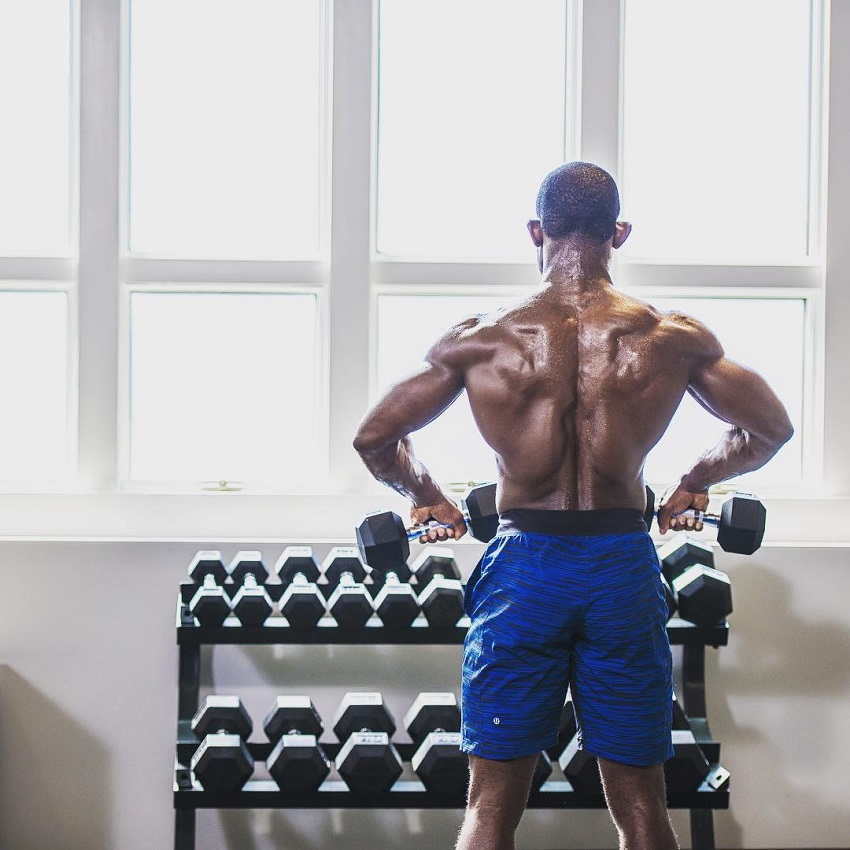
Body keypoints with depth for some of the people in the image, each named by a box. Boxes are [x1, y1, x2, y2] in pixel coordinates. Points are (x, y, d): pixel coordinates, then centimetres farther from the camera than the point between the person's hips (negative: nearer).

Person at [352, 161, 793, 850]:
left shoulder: (479, 339, -4)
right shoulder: (674, 338, -2)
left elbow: (372, 438, 1)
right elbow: (772, 428, 9)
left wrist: (428, 497, 19)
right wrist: (694, 484, 25)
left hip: (523, 567, -1)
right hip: (623, 564, 1)